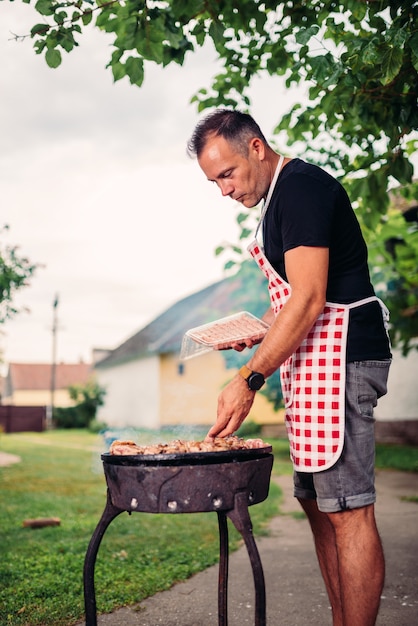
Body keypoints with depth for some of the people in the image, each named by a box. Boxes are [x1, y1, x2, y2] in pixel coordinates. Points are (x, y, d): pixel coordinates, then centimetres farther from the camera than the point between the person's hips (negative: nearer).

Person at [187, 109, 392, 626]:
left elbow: (310, 299, -19)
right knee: (318, 503, 11)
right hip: (313, 361, 11)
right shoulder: (283, 194, 21)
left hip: (339, 353, -11)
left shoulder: (301, 185, -11)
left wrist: (249, 380, -20)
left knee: (346, 509, -9)